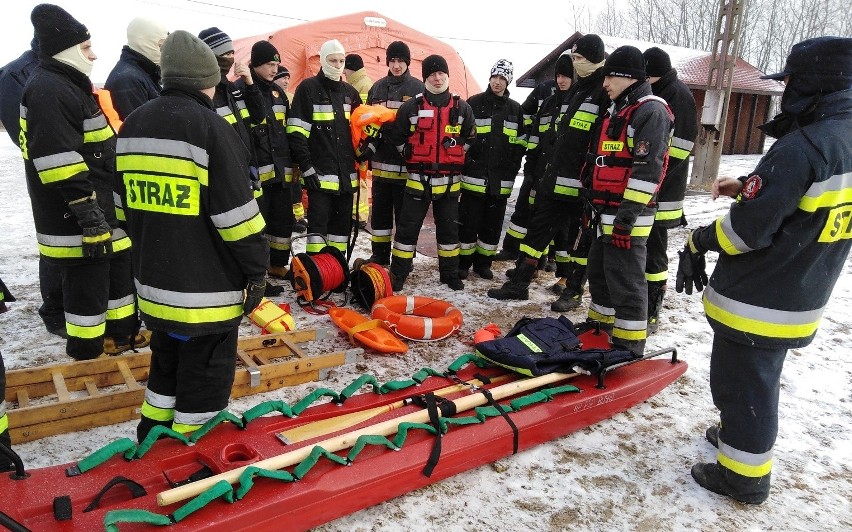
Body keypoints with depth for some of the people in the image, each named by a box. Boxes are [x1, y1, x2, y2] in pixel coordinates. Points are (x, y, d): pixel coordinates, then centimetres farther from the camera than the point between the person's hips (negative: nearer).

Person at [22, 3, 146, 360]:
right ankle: (88, 351, 16)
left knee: (119, 267, 19)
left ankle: (123, 333, 34)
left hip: (101, 209, 11)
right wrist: (88, 214, -26)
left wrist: (102, 207, 26)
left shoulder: (70, 86, 17)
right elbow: (59, 162, -25)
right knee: (87, 280, 1)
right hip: (75, 218, -11)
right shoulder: (48, 91, -18)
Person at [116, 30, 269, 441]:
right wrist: (257, 270, -9)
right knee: (206, 373, 8)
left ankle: (153, 434, 40)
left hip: (154, 279, 8)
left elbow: (126, 203, 16)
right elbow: (236, 213, -19)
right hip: (207, 286, -8)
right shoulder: (209, 127, -16)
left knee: (167, 357, 26)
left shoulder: (133, 125, 8)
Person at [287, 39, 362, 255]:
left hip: (346, 174, 6)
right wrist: (306, 167, -14)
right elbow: (296, 132, -9)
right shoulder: (308, 88, -3)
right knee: (318, 224, -6)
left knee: (342, 223, 11)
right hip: (319, 173, -6)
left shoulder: (350, 92, 14)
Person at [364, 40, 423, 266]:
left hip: (407, 162, -4)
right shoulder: (378, 87, 11)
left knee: (404, 212, 2)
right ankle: (379, 255, 24)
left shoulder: (418, 88, 0)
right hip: (381, 161, 4)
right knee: (380, 209, 11)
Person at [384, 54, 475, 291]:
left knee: (449, 228, 10)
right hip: (418, 179, -1)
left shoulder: (462, 108, 4)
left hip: (449, 181, 2)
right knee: (408, 227, 1)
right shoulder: (411, 107, -1)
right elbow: (395, 136, 7)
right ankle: (398, 274, 11)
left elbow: (470, 137, 16)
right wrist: (412, 157, 6)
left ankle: (450, 273, 24)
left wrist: (455, 158, 9)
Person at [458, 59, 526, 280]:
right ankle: (463, 261, 12)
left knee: (493, 223, 9)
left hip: (501, 180, 3)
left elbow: (520, 142, 15)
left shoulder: (515, 109, 11)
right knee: (469, 220, 0)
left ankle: (483, 262, 21)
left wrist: (513, 166, 5)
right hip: (474, 175, -3)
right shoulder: (474, 103, 1)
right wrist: (466, 162, -4)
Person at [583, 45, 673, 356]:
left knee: (626, 281, -5)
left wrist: (628, 212, -24)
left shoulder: (651, 111, -12)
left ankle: (629, 347, 5)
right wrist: (595, 203, 24)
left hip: (627, 216, -10)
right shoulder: (617, 111, 20)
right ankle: (600, 326, 36)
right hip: (606, 212, 10)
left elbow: (648, 168, -20)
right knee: (599, 271, 20)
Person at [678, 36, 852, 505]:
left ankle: (744, 475, 21)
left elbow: (749, 229, -25)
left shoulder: (801, 146, -25)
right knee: (760, 376, 26)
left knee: (740, 383, 6)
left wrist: (698, 241, -8)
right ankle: (741, 436, 45)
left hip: (755, 301, -9)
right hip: (801, 300, 9)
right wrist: (748, 187, 11)